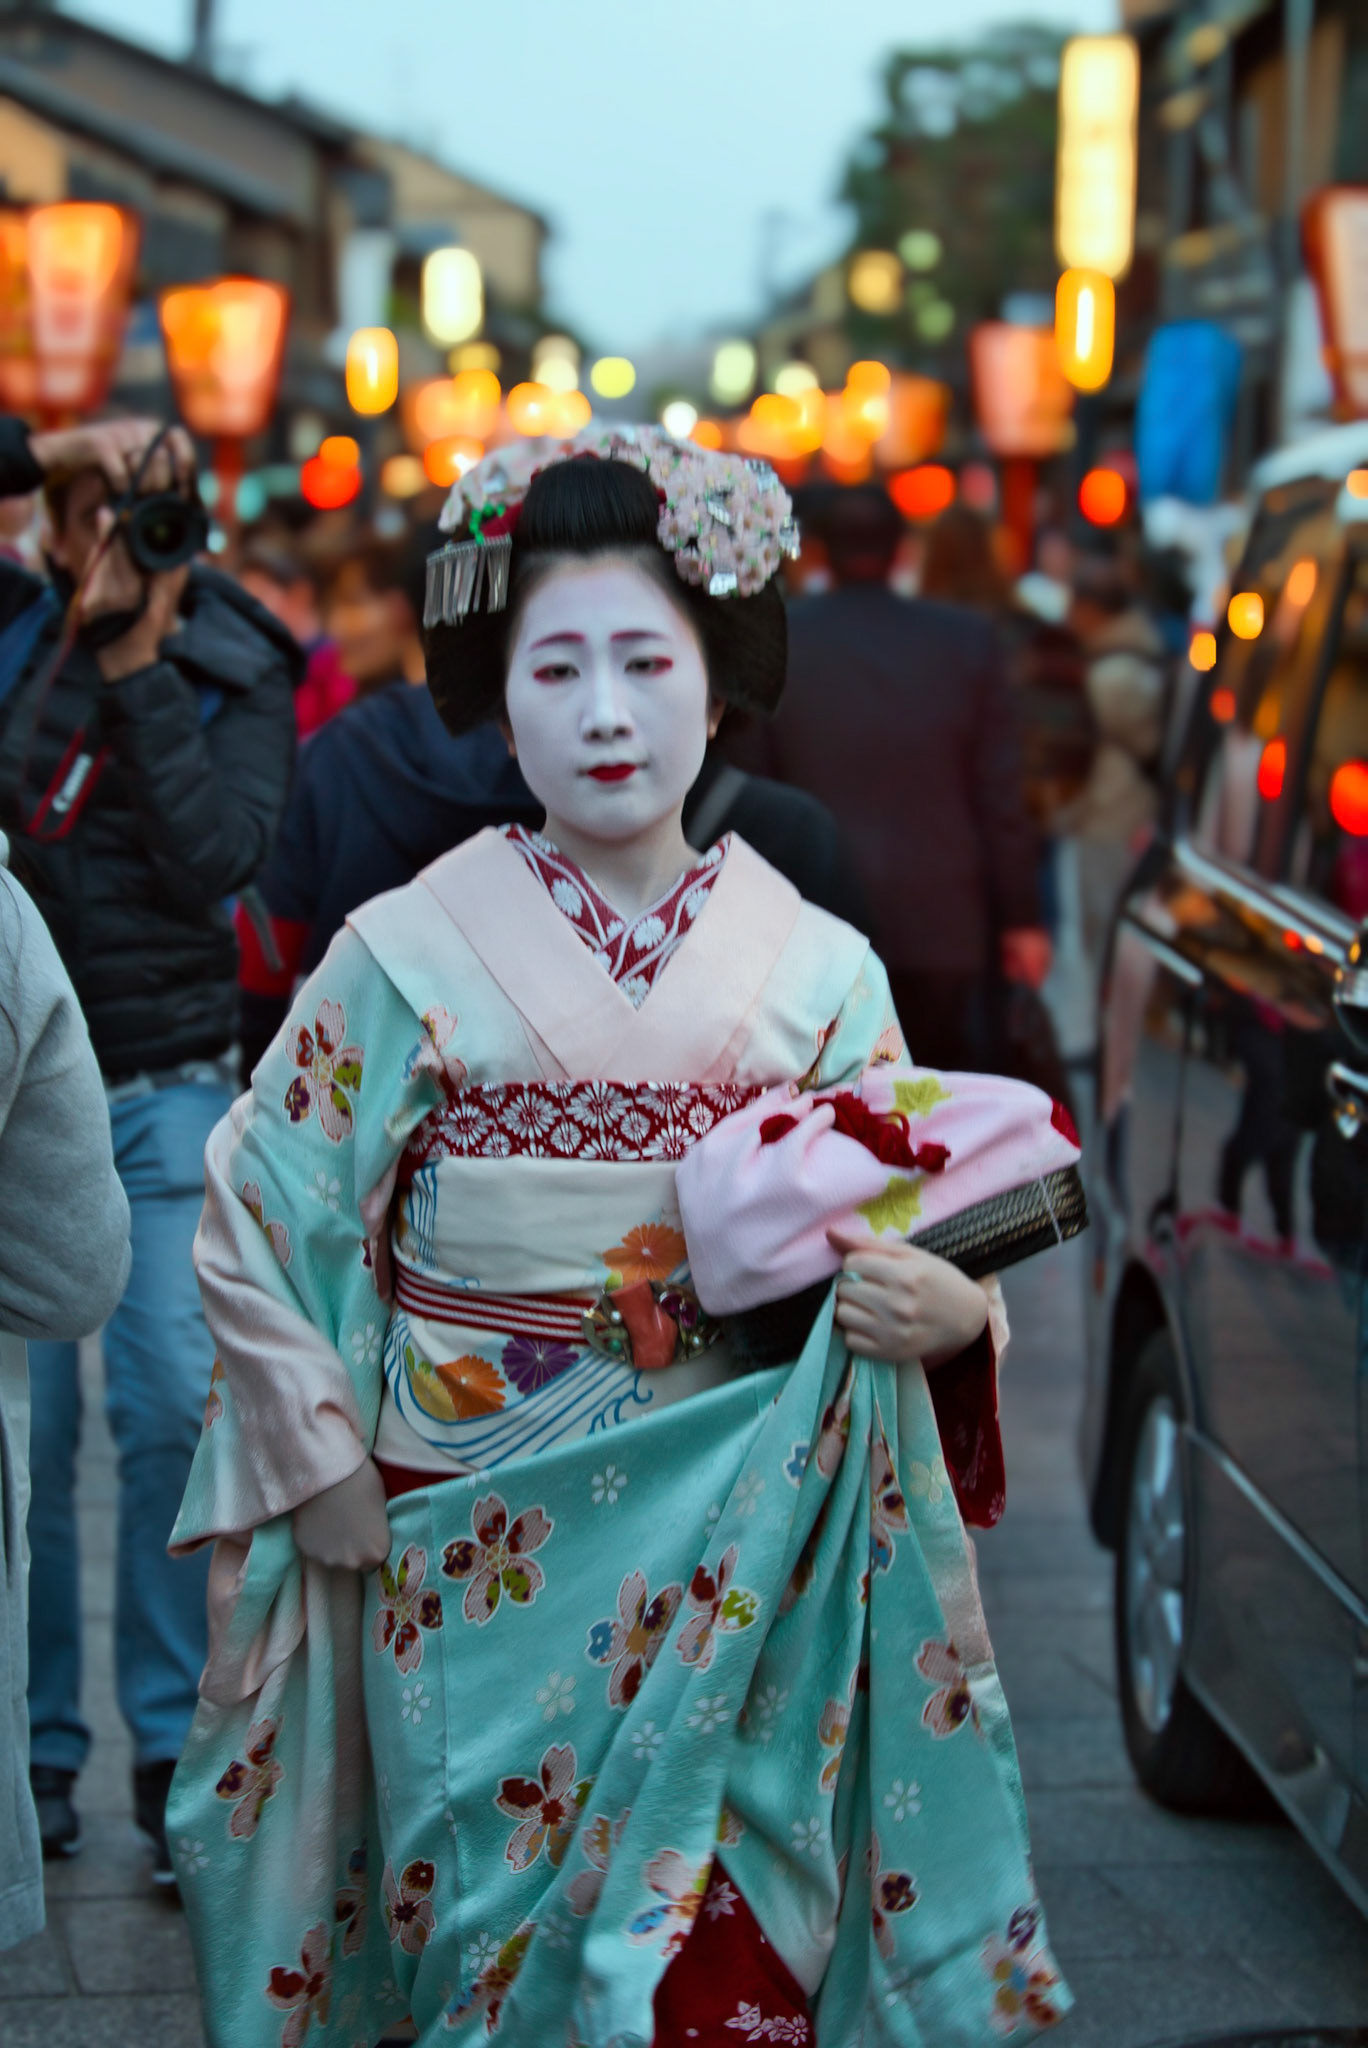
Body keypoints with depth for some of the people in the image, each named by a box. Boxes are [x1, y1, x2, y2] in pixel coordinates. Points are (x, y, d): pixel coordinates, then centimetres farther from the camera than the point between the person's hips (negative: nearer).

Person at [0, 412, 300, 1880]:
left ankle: (176, 1755, 4)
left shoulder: (237, 673, 2)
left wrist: (142, 673, -12)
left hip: (167, 1085, -1)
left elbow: (214, 859, -12)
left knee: (174, 1404, -9)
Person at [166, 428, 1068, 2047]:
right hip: (478, 1573, -1)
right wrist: (337, 1486, -3)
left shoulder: (821, 973, 3)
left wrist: (946, 1310, -15)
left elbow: (910, 1257, 8)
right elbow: (252, 1230, 2)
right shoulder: (410, 955, -2)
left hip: (733, 1586, 1)